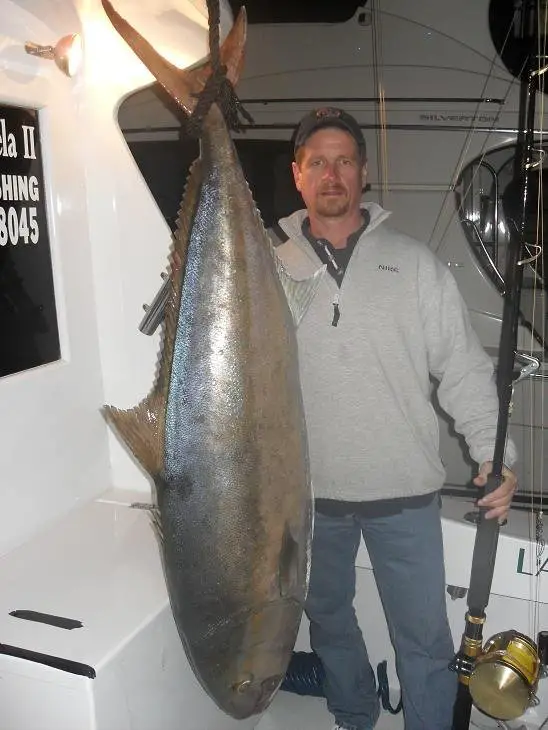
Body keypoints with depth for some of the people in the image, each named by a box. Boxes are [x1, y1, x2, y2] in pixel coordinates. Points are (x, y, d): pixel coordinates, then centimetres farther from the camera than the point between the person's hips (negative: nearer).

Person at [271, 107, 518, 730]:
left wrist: (494, 452, -11)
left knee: (424, 638, 7)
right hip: (308, 492, 2)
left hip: (404, 492, -1)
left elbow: (462, 367, -1)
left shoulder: (414, 263, -1)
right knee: (328, 617, 22)